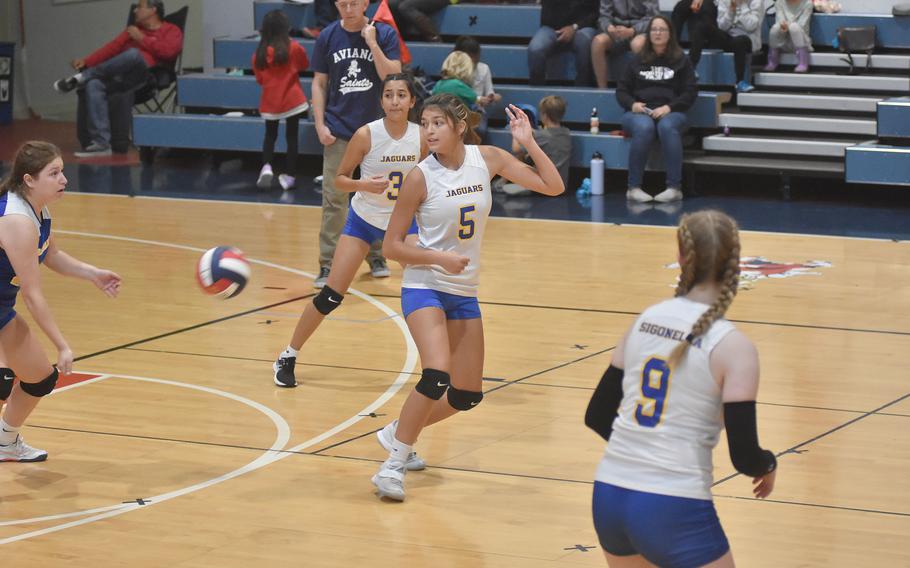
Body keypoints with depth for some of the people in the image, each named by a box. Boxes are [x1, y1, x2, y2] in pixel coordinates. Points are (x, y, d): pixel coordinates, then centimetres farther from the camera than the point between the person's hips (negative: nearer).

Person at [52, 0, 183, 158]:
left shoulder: (171, 30, 12)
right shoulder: (132, 29, 29)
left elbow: (168, 51, -9)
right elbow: (112, 48, 18)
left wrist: (142, 39, -1)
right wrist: (86, 62, 4)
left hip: (148, 77, -6)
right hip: (122, 77, 6)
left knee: (133, 53, -36)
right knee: (94, 84, -25)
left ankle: (82, 77, -18)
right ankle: (101, 142, -33)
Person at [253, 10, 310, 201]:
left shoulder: (259, 53, -2)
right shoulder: (294, 48, -10)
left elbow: (259, 79, 8)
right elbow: (305, 65, 8)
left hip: (269, 101, 2)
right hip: (292, 99, -2)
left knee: (270, 135, 18)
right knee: (291, 137, 6)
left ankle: (266, 167, -4)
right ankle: (290, 176, 7)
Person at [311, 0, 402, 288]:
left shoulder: (385, 34, -3)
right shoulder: (328, 37, 0)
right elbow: (319, 83, 5)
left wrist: (372, 43, -18)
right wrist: (320, 124, -3)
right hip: (339, 130, 0)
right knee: (334, 198, -5)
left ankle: (376, 256, 24)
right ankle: (328, 264, -3)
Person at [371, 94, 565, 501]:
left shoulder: (487, 159, -4)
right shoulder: (421, 178, -14)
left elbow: (553, 187, -2)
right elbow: (391, 246, -9)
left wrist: (528, 142, -13)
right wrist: (439, 258, -23)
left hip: (465, 292, 5)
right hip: (424, 287, -5)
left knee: (466, 396, 9)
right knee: (436, 377, -26)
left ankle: (398, 433, 30)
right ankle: (393, 464, -15)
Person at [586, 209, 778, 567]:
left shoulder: (645, 321, 6)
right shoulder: (733, 347, -10)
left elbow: (597, 416, 13)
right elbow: (744, 457, -11)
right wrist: (768, 466, 11)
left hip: (608, 497, 6)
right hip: (674, 510, -6)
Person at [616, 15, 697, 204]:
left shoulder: (681, 61, 13)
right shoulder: (637, 61, 17)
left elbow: (690, 92, 5)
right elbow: (621, 90, 15)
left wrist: (669, 107, -12)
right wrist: (632, 104, -8)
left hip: (670, 113, -1)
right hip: (639, 113, 1)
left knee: (667, 127, -38)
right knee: (644, 128, -37)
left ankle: (674, 188, -39)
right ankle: (634, 188, -35)